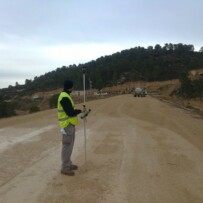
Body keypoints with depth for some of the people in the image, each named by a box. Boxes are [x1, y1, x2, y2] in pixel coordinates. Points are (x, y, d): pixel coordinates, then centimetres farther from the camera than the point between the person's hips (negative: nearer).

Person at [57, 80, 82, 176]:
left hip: (70, 124, 11)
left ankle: (68, 164, 29)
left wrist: (78, 111, 7)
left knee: (69, 145, 17)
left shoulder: (65, 96, 14)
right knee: (67, 146, -3)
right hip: (67, 125, -11)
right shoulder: (64, 97, -20)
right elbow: (70, 112, -23)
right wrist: (80, 111, -8)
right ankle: (65, 168, 7)